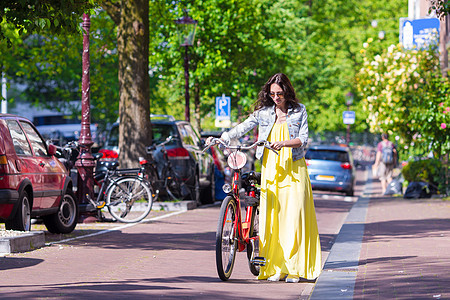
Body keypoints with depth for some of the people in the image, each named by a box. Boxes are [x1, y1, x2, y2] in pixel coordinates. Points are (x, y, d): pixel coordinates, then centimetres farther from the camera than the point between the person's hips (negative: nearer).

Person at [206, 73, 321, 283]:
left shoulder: (299, 110, 4)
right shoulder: (264, 111, 7)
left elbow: (303, 139, -2)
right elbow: (244, 127, -2)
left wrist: (284, 143, -20)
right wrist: (222, 138, -18)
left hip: (294, 170, -2)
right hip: (270, 169, 2)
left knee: (293, 216, -8)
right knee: (270, 217, -2)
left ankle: (293, 268, -4)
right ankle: (274, 268, 4)